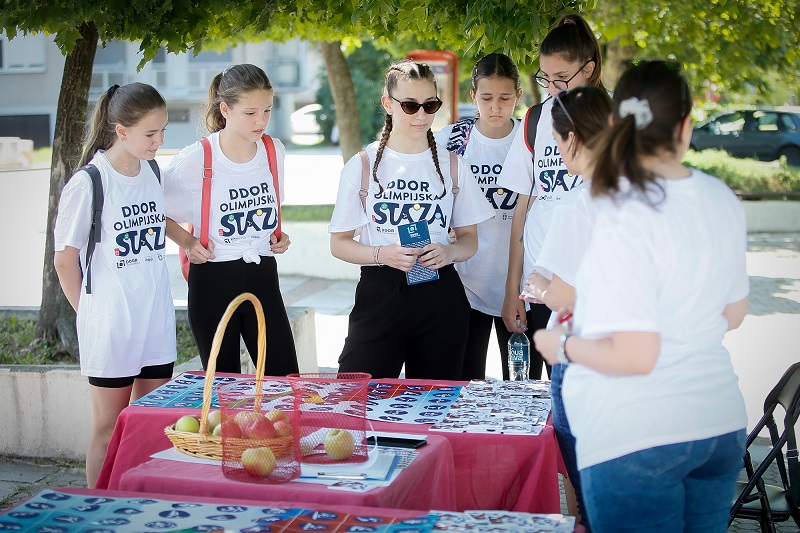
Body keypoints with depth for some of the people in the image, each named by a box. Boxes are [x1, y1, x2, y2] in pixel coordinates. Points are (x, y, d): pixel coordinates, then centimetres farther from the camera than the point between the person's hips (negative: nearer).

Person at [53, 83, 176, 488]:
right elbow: (65, 260, -7)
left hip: (156, 319, 6)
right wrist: (89, 312, -1)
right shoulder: (88, 183, -14)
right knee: (110, 428, 5)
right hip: (110, 325, -5)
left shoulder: (153, 172, 4)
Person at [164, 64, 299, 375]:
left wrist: (278, 236, 5)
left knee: (285, 379, 1)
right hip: (213, 279, -4)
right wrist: (187, 242, -9)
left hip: (263, 275, 4)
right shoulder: (195, 160, -12)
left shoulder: (275, 151, 2)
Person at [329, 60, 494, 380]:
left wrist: (449, 252, -11)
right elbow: (339, 243, 3)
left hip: (440, 296, 2)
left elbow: (470, 239, 11)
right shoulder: (362, 166, 3)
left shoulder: (451, 165, 9)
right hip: (380, 292, -1)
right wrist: (381, 254, -16)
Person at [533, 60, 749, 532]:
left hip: (637, 439, -7)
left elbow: (634, 357, -20)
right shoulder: (724, 201, 1)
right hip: (723, 424, 7)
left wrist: (562, 345, -4)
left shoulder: (624, 219, -19)